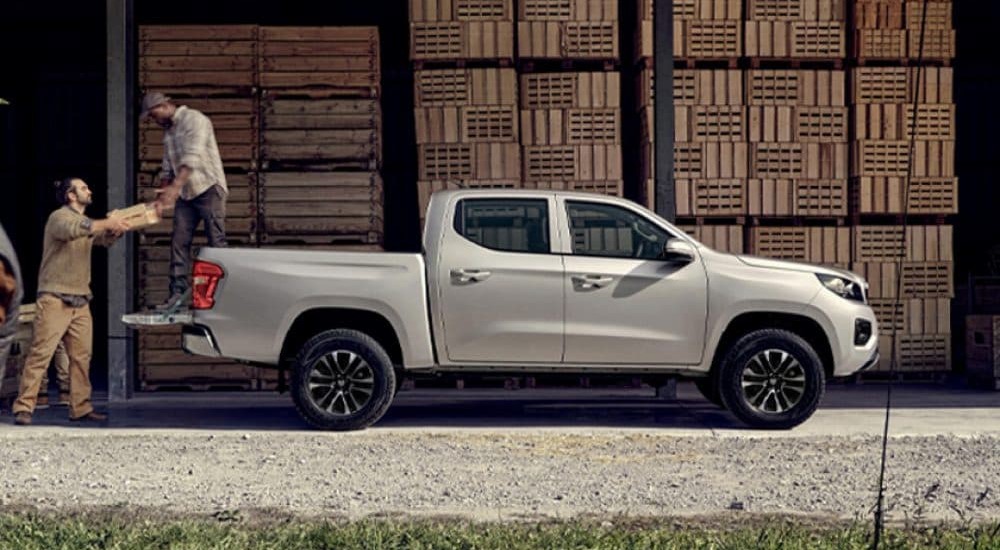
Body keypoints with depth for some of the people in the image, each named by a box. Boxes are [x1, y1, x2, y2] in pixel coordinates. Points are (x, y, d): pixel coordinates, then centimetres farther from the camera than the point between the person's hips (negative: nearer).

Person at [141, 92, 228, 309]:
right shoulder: (168, 131, 16)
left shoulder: (194, 119, -10)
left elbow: (193, 157, -22)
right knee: (179, 241, 0)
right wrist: (161, 199, 10)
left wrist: (175, 187, -31)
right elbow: (167, 168, 20)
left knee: (216, 241, -9)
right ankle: (178, 293, 1)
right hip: (185, 194, 8)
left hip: (208, 187, -8)